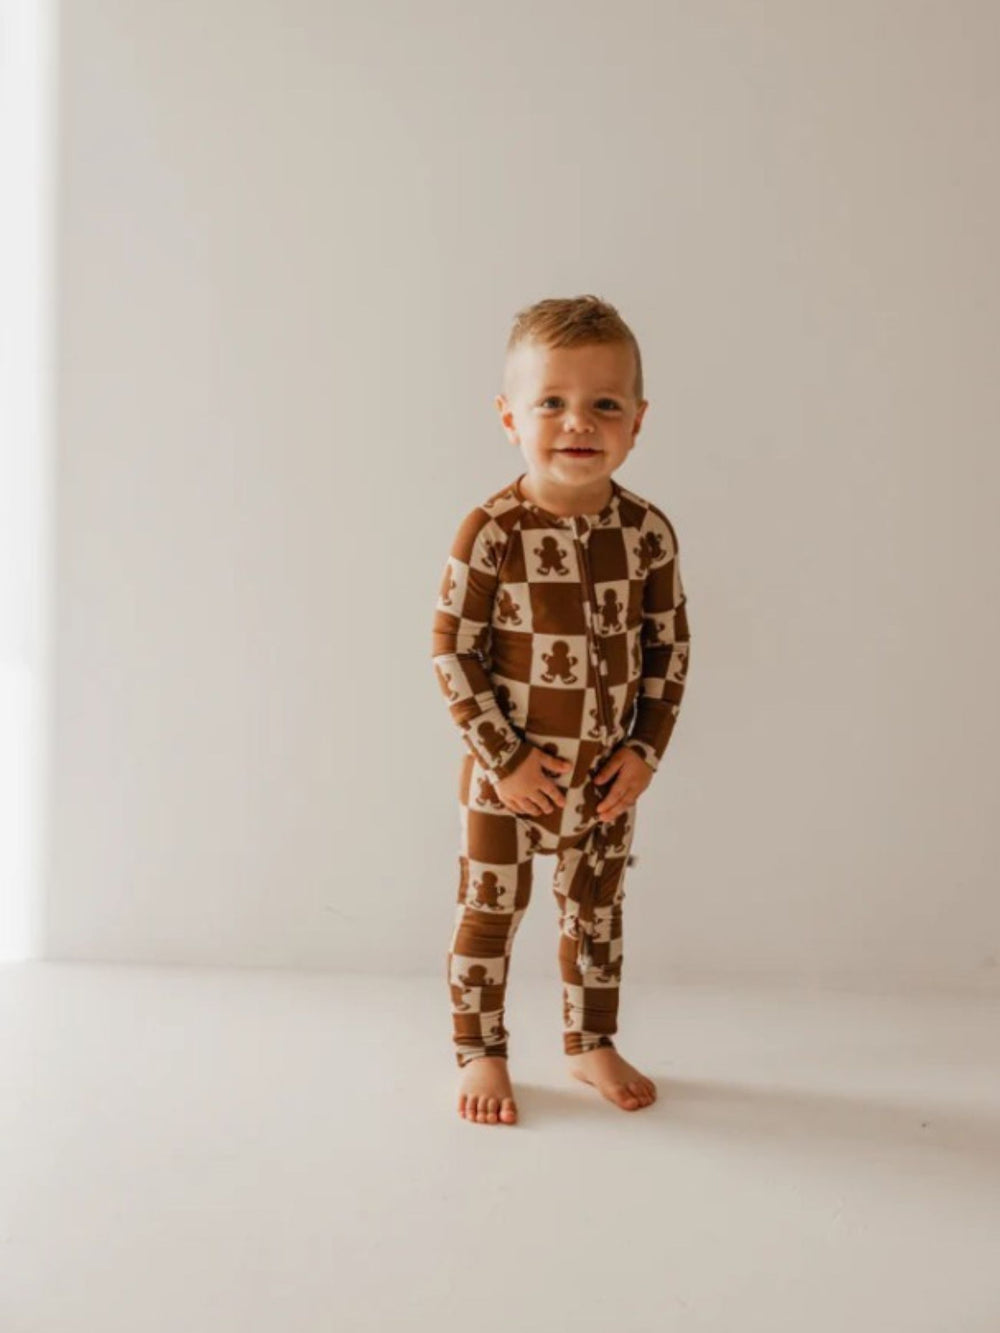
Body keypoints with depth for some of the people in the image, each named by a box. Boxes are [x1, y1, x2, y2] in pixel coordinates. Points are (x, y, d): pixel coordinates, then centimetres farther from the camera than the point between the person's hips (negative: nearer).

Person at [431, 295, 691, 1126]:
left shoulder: (649, 532, -8)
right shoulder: (492, 532, -18)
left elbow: (670, 647, 1)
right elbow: (453, 651, -14)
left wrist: (646, 749, -5)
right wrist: (505, 758, -14)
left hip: (608, 777, 3)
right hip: (506, 776, -3)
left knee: (597, 915, 19)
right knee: (488, 917, 10)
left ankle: (591, 1044, 38)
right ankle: (481, 1054, 30)